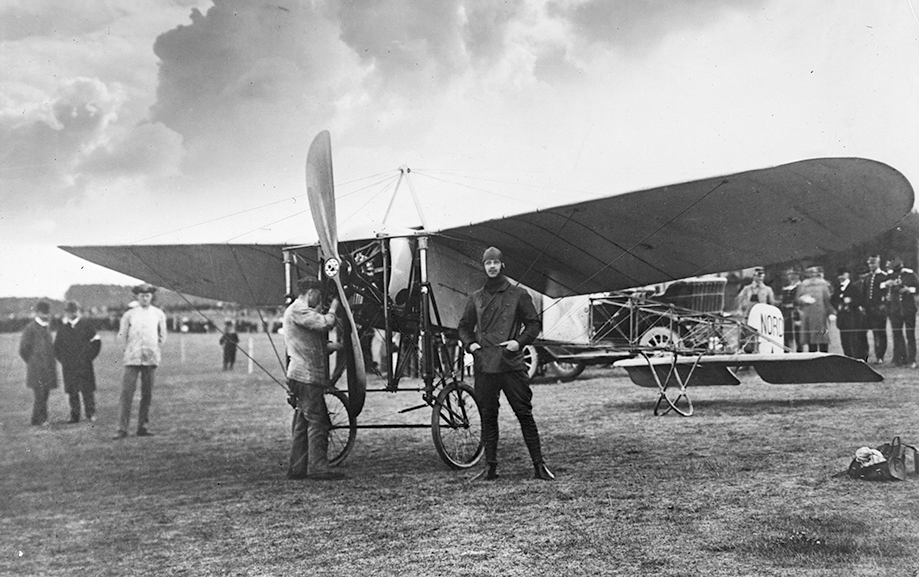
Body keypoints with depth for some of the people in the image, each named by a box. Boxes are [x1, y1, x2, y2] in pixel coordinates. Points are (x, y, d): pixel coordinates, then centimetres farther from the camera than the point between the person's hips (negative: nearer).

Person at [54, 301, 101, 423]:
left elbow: (96, 341, 4)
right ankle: (74, 416, 7)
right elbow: (57, 345, 16)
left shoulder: (85, 324, 3)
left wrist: (89, 356, -1)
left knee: (87, 390, -2)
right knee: (72, 391, 2)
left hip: (84, 364, -2)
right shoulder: (63, 327, 9)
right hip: (69, 366, 2)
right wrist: (61, 358, 7)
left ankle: (91, 414, 4)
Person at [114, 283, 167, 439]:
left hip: (151, 358, 2)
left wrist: (155, 350, 11)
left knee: (147, 395, 4)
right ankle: (122, 428, -5)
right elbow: (122, 335, 11)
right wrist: (130, 349, 11)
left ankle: (142, 427, 11)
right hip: (132, 358, -2)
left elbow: (162, 336, 17)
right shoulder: (129, 315, 3)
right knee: (127, 393, -8)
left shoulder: (159, 314, 8)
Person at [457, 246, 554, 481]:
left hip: (513, 365, -2)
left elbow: (534, 324, 7)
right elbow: (464, 327, 20)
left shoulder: (518, 295, 5)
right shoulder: (476, 298, 12)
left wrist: (520, 341, -9)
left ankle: (539, 464, 5)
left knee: (525, 414, -2)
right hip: (484, 366, 3)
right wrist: (470, 344, 1)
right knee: (488, 417, 6)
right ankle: (490, 467, 14)